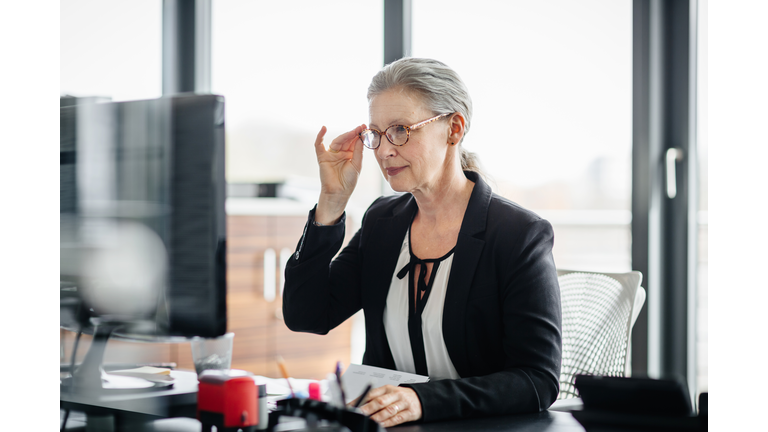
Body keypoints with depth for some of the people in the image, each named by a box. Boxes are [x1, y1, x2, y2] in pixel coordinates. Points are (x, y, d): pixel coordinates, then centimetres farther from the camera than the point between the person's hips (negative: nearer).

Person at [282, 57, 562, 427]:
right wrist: (332, 202, -2)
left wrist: (424, 399, -26)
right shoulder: (382, 221, 11)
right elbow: (304, 316, 5)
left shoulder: (521, 236, -8)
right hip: (389, 425, 4)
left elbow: (539, 381, -13)